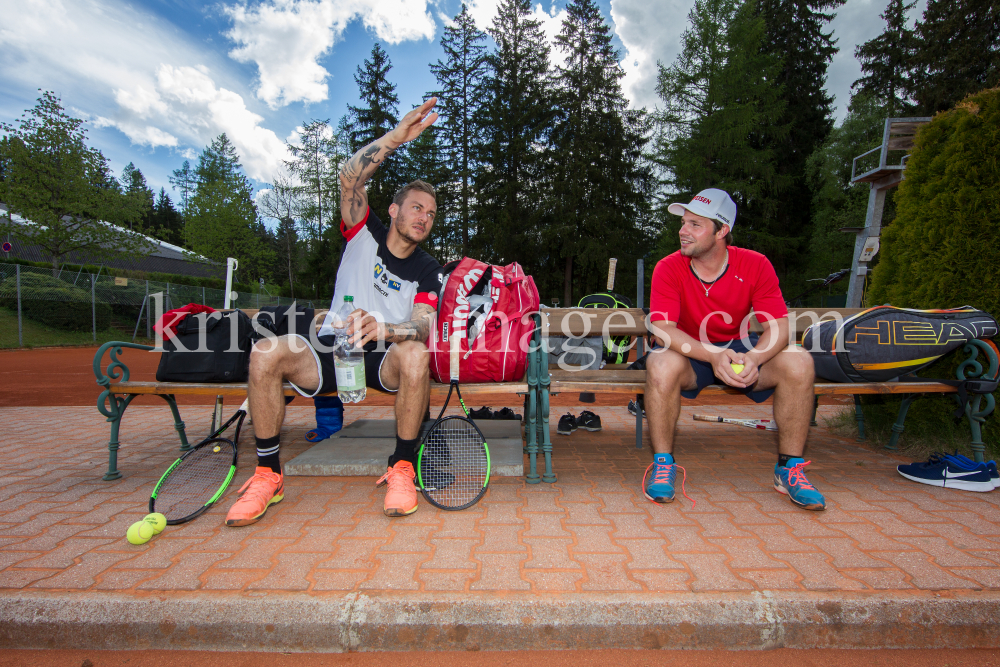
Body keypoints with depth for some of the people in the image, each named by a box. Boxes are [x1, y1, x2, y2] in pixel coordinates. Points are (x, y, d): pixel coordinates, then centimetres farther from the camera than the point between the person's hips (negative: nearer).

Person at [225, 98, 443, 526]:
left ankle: (401, 468, -19)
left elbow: (423, 326, -11)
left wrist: (384, 329, -33)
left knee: (414, 354, -36)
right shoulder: (364, 233, 8)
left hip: (383, 360, -1)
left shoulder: (427, 270, 6)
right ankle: (268, 474, -11)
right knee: (266, 352, -26)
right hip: (330, 350, 1)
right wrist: (398, 135, -17)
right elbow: (350, 177, -9)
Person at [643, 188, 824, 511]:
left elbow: (778, 326, -14)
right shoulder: (668, 268, -15)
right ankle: (663, 463, -16)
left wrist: (754, 358, -36)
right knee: (661, 365, -36)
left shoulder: (755, 265, -10)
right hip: (689, 353, -2)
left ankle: (789, 469, -5)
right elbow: (663, 327, -23)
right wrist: (712, 356, -38)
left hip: (740, 348, 3)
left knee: (798, 363, -23)